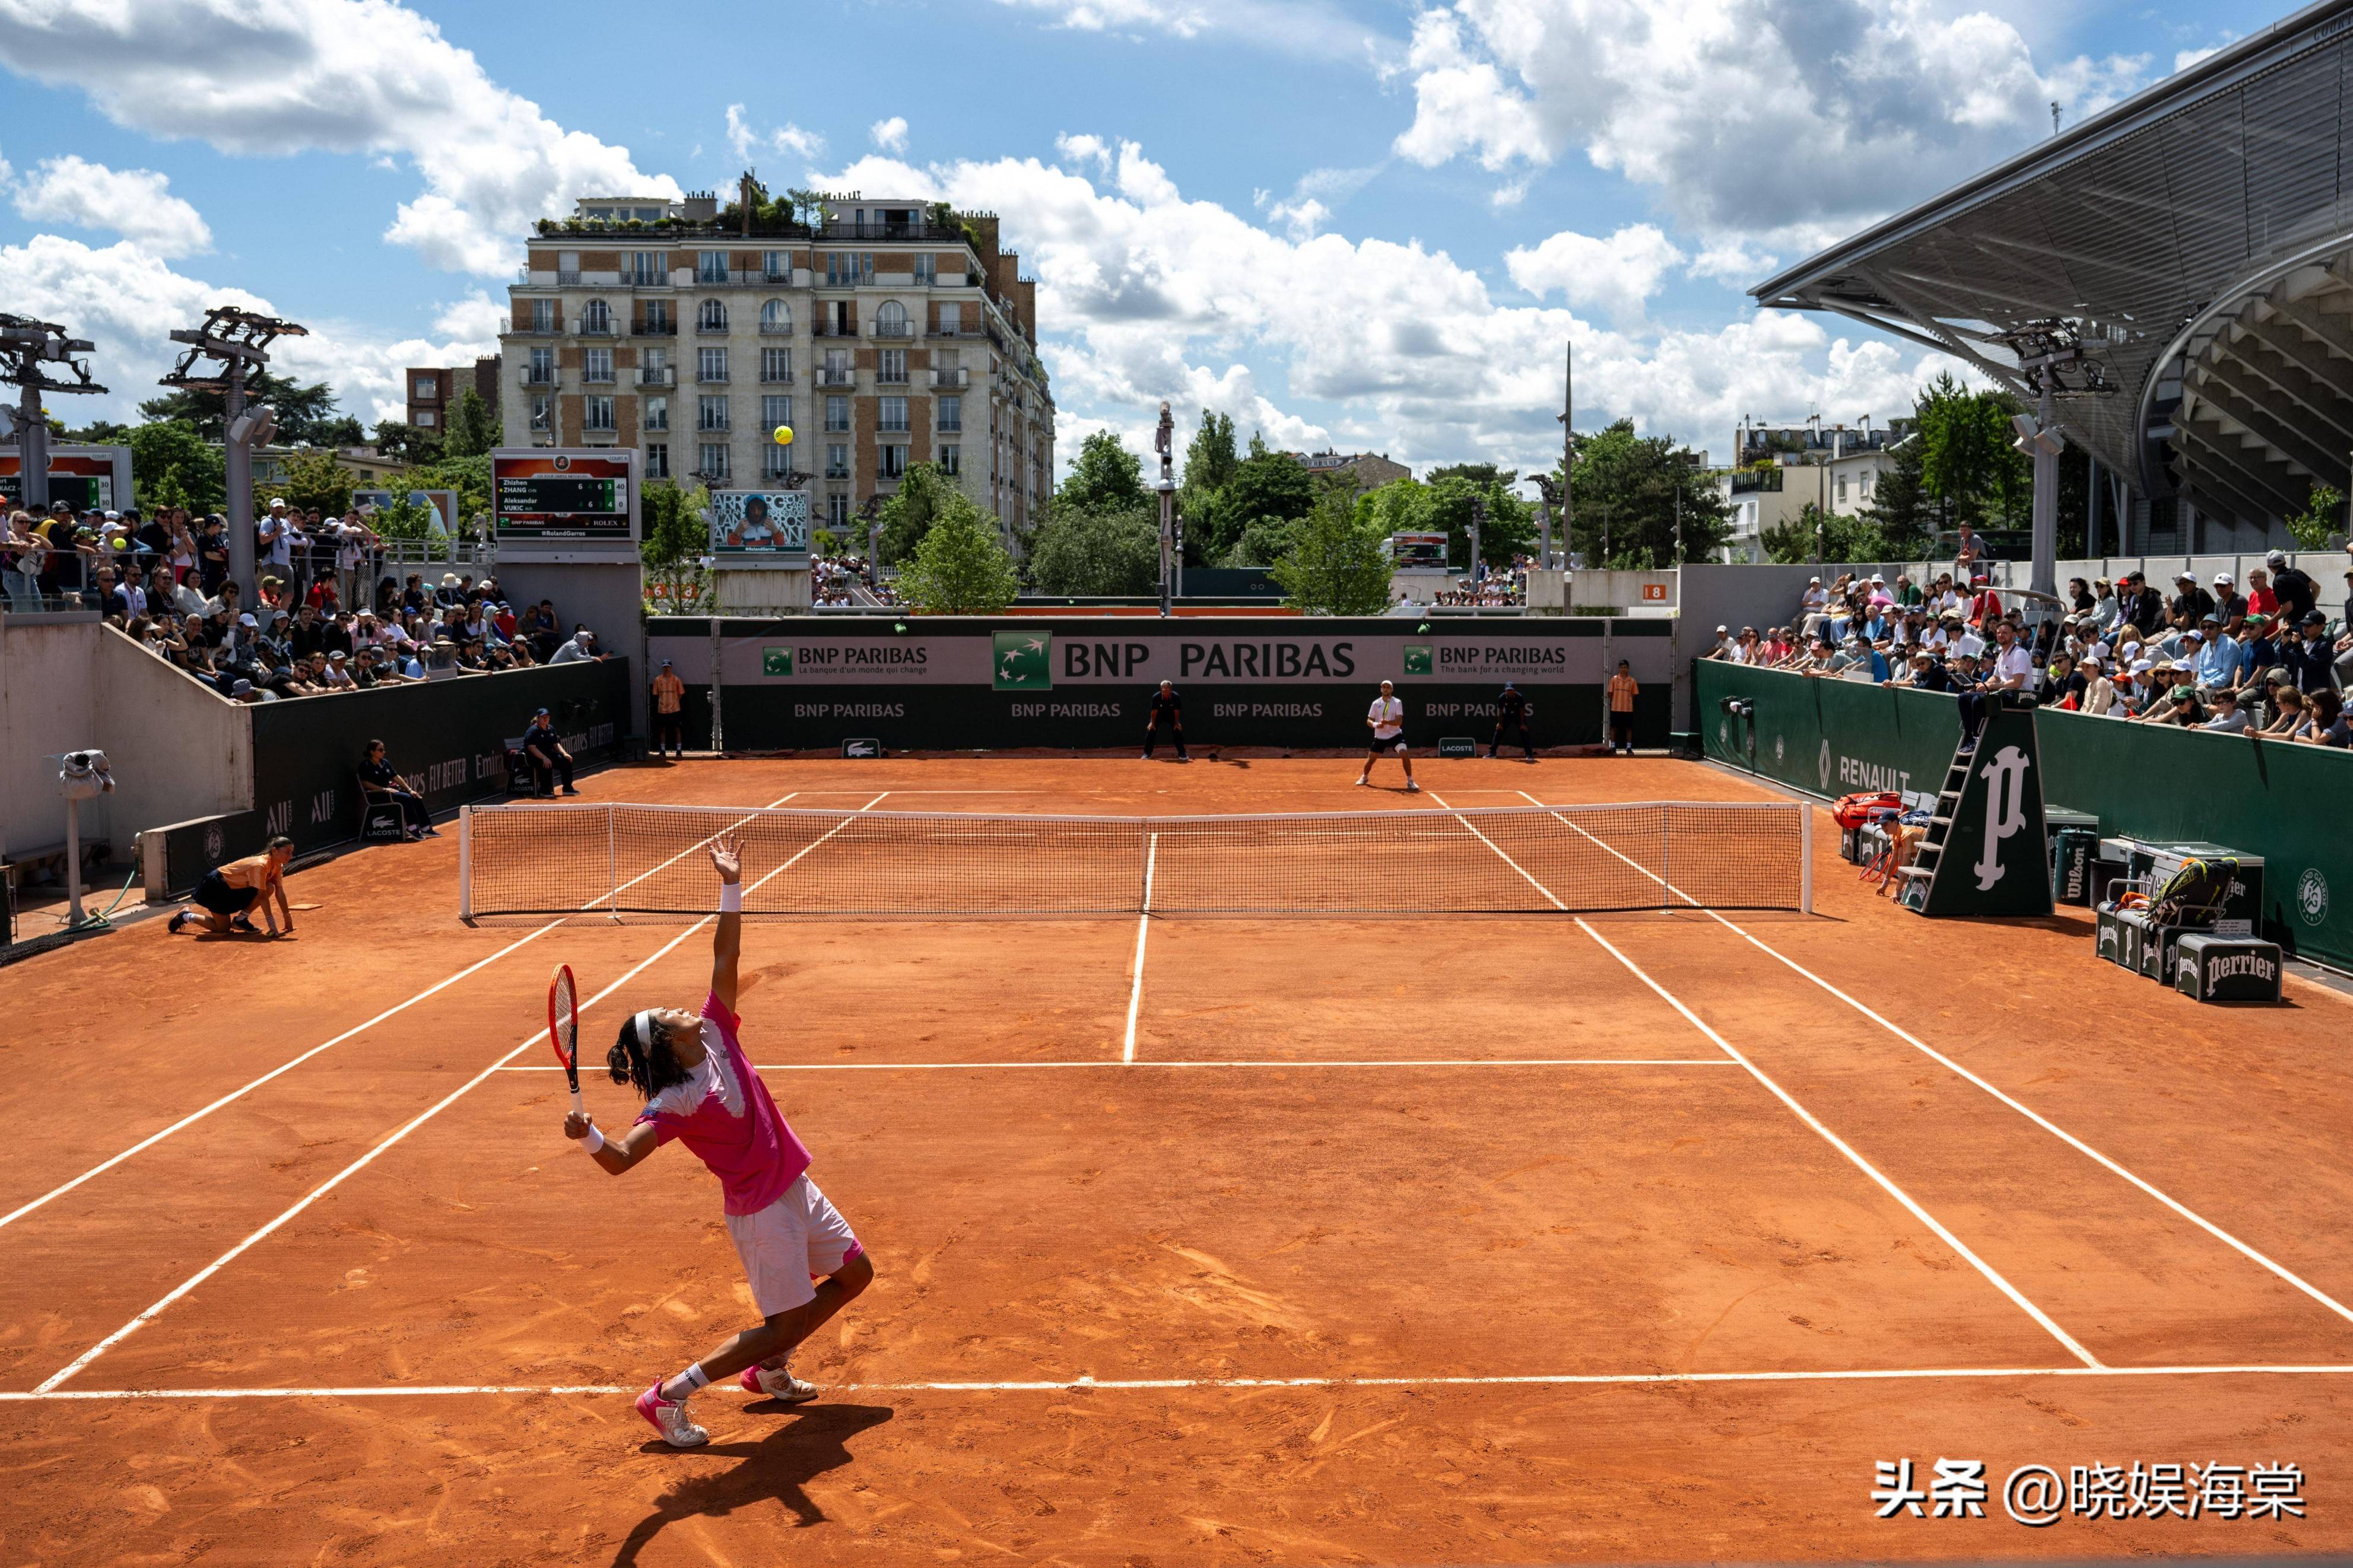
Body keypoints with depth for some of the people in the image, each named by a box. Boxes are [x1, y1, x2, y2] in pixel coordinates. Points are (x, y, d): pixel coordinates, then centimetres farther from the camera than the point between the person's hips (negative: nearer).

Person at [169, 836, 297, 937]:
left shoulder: (278, 866, -7)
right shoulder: (260, 865, -33)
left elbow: (280, 893, -3)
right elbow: (262, 897, -34)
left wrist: (288, 919, -6)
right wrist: (272, 925, -35)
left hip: (235, 888, 8)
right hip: (217, 886, -8)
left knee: (269, 888, -14)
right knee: (223, 930, -7)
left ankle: (241, 919, 0)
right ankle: (186, 916, 13)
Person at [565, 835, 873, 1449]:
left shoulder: (715, 1033, -4)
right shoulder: (673, 1104, -21)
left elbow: (726, 956, -5)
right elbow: (619, 1159, -30)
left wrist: (732, 885, -9)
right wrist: (587, 1135, -51)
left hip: (795, 1186, 8)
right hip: (760, 1210, -8)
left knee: (855, 1272, 19)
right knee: (786, 1323, -3)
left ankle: (768, 1370, 32)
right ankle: (668, 1398, 5)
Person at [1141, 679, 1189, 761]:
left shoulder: (1176, 697, -27)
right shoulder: (1156, 697, -29)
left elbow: (1177, 711, -18)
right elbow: (1154, 711, -20)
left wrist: (1177, 723, -16)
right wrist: (1152, 723, -19)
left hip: (1171, 716, 0)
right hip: (1159, 715, 0)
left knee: (1177, 732, -10)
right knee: (1151, 731, -10)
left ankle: (1182, 754, 0)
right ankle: (1147, 753, 3)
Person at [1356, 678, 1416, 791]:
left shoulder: (1397, 703, -6)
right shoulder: (1376, 703, 0)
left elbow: (1399, 721, -15)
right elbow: (1368, 721, 1)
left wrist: (1387, 722, -33)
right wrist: (1375, 724, -21)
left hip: (1395, 735, -2)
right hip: (1380, 736, 2)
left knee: (1404, 754, -23)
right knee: (1371, 759, 8)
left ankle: (1410, 781, -13)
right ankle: (1364, 777, 39)